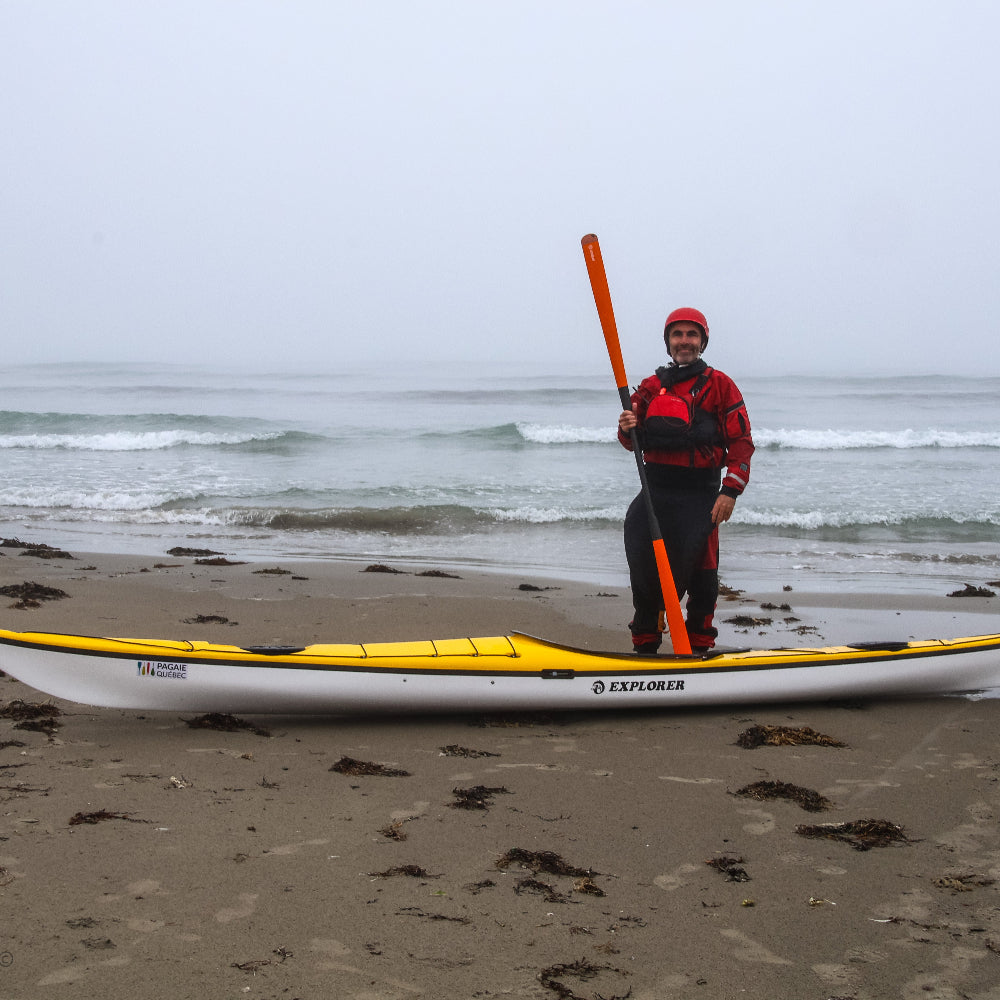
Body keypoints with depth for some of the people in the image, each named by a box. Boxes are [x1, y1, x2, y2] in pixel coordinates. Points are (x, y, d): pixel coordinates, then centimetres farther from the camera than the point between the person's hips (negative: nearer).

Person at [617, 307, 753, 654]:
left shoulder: (719, 385, 1)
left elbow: (741, 442, -4)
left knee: (699, 574, -1)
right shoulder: (651, 387, 13)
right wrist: (628, 430, -10)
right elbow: (635, 442, 14)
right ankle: (645, 645, 19)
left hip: (699, 495, -3)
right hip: (654, 491, 4)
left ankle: (699, 648, 13)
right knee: (644, 569, 3)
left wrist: (730, 491, -14)